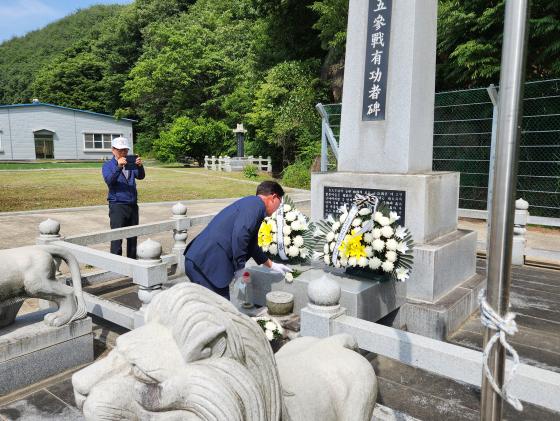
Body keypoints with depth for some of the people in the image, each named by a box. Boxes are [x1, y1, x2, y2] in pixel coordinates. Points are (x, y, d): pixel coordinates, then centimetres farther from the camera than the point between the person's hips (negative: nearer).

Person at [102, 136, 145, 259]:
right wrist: (119, 167, -31)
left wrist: (140, 166, -24)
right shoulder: (108, 165, 2)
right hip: (117, 206, -4)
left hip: (133, 205, 4)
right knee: (117, 238, -5)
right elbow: (109, 180, -16)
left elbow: (141, 176, -3)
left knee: (133, 237, 11)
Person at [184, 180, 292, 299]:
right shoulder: (257, 205, -8)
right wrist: (239, 266, -12)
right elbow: (239, 235, -24)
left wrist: (272, 265, 43)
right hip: (208, 264, -10)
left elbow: (251, 245, 34)